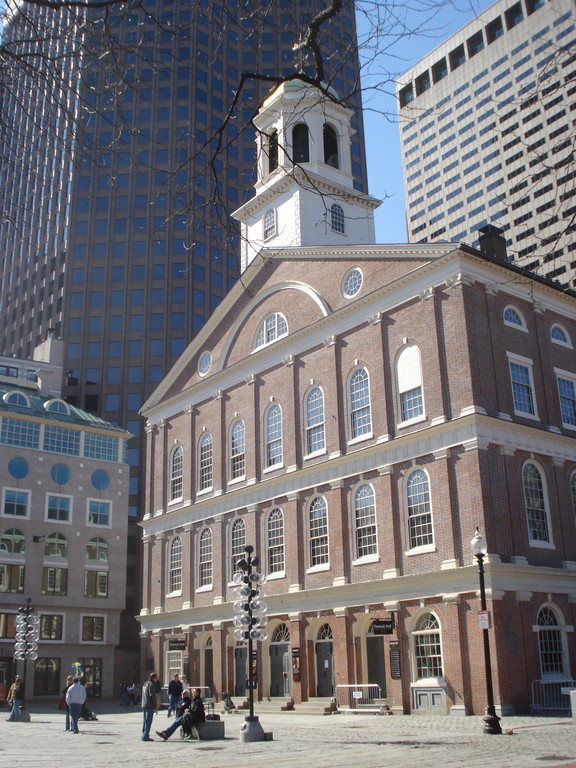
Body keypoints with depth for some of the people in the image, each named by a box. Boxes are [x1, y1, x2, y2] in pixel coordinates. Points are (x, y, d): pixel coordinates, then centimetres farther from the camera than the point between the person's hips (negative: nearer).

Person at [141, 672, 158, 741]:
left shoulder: (145, 684, 18)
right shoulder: (151, 684, -11)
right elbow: (152, 696, -17)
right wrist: (155, 706, -11)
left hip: (144, 705, 9)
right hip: (150, 706, -9)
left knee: (144, 721, 13)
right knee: (148, 721, -7)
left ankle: (144, 735, 16)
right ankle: (145, 736, -9)